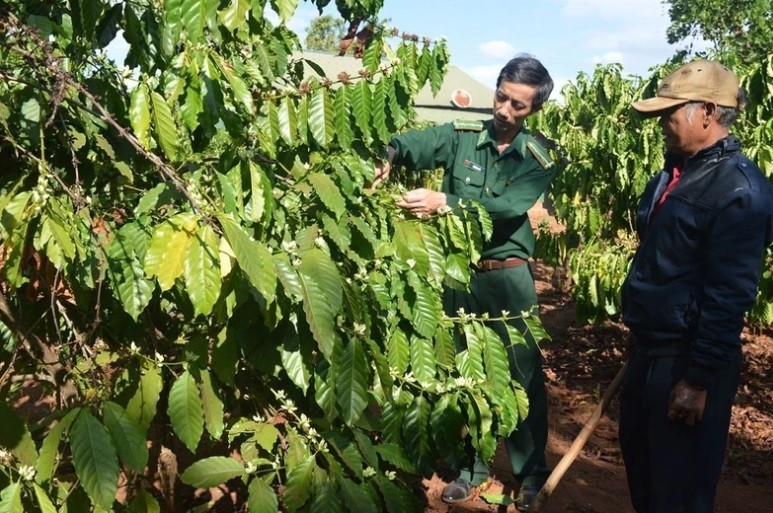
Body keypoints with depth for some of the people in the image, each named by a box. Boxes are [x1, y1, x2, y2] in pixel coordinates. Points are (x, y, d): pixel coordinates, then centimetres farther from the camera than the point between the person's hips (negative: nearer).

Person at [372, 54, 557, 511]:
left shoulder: (538, 158, -5)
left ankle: (532, 472, 25)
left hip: (508, 275, -2)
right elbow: (412, 143, -14)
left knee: (524, 372, 7)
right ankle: (472, 466, 31)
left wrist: (442, 201, -34)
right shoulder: (462, 136, -1)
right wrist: (388, 157, -38)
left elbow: (507, 206, -22)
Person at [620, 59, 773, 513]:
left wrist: (698, 379, -21)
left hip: (689, 361, -9)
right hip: (650, 350, 9)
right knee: (641, 466, 23)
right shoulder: (677, 171, 10)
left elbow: (729, 295, -22)